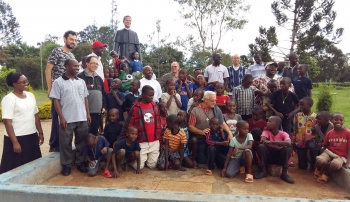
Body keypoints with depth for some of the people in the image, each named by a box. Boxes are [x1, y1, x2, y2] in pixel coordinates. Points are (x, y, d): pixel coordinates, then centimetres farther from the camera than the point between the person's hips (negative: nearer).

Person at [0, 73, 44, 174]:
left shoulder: (30, 95, 8)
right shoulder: (9, 99, -11)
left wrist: (40, 132, 11)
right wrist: (15, 142, -18)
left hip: (32, 136, 6)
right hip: (17, 137, -6)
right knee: (16, 168, 3)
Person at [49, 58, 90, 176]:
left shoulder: (81, 82, 10)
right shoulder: (58, 82, -4)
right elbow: (56, 101, -6)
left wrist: (88, 114, 7)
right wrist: (61, 117, -12)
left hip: (82, 118, 4)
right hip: (67, 119, -4)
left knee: (81, 141, 12)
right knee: (66, 143, 6)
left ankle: (80, 163, 25)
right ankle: (66, 165, 20)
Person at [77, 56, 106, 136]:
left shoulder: (99, 78, 17)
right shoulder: (80, 77, -6)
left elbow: (103, 93, 20)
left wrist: (104, 107, 12)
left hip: (97, 112, 6)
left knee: (95, 134, 14)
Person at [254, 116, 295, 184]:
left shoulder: (283, 134, -8)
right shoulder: (266, 132, -6)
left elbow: (289, 143, -31)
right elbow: (262, 141, -27)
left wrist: (272, 142, -37)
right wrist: (277, 147, -33)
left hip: (280, 158, 0)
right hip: (269, 157, 0)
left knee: (288, 148, -27)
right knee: (261, 147, -27)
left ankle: (284, 173, -17)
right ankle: (264, 171, -14)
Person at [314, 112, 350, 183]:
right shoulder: (329, 133, 0)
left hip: (341, 156, -2)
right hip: (329, 152, 2)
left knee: (335, 164, -37)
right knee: (320, 161, -30)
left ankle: (326, 174, -3)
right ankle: (319, 170, 8)